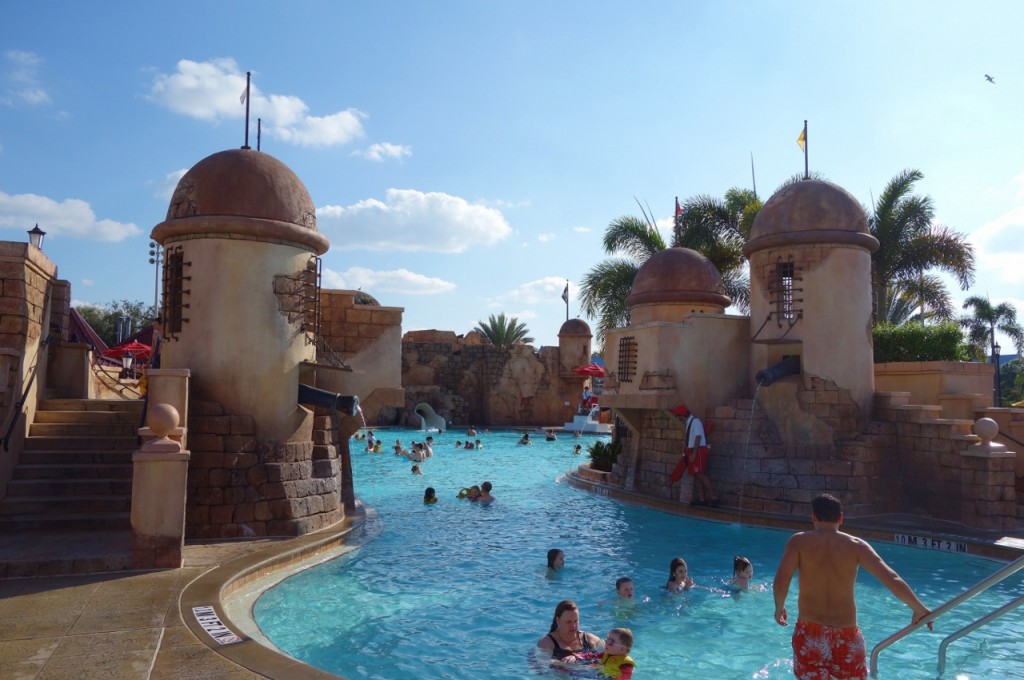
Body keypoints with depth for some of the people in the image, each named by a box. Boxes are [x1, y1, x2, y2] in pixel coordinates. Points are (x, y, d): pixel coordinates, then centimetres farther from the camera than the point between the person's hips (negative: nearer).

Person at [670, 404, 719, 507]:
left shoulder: (695, 421, -14)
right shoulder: (689, 422, 13)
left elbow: (698, 438, -19)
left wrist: (693, 454, -20)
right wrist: (688, 452, 18)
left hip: (698, 451, -9)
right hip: (693, 451, 9)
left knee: (700, 474, -12)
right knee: (696, 475, 7)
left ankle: (713, 497, -10)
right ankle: (701, 499, 9)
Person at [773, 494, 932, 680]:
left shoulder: (799, 541, -5)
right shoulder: (856, 545, -1)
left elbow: (780, 581, -15)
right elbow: (891, 579, -8)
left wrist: (779, 608, 3)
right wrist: (919, 609, 5)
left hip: (809, 633, -1)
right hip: (846, 635, 1)